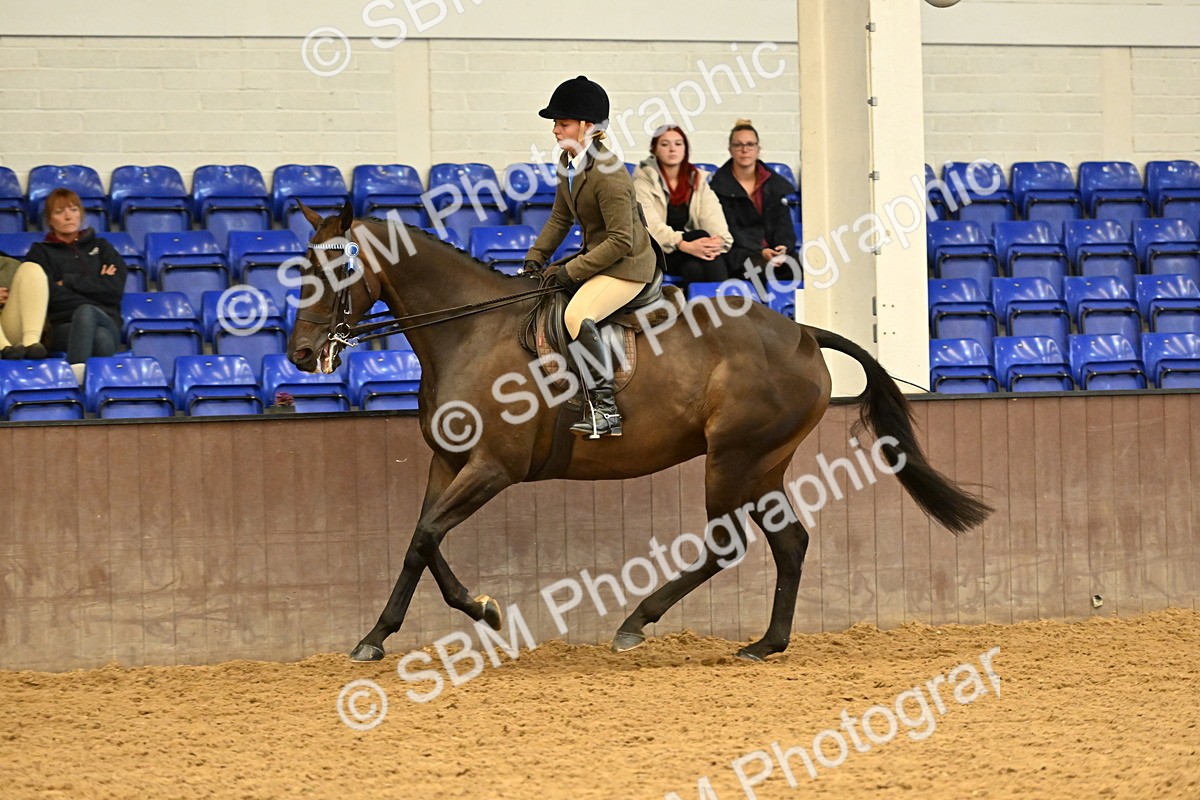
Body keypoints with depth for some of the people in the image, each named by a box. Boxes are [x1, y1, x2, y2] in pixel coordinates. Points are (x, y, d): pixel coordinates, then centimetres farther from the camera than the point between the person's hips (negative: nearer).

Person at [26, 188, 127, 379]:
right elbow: (52, 296, 1)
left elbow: (116, 288, 6)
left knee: (85, 312, -40)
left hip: (106, 322, 1)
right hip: (63, 326, -1)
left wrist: (69, 281, 2)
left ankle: (75, 371, -65)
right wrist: (96, 285, 2)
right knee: (100, 337, -39)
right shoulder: (41, 252, 19)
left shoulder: (100, 247, 25)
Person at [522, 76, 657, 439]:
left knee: (577, 316, -31)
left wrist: (571, 271, -23)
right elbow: (560, 217, 16)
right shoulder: (568, 162, 3)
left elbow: (620, 241, -26)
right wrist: (535, 258, 5)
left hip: (627, 263, -11)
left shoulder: (608, 174, -26)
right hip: (596, 255, 11)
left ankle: (604, 410, -24)